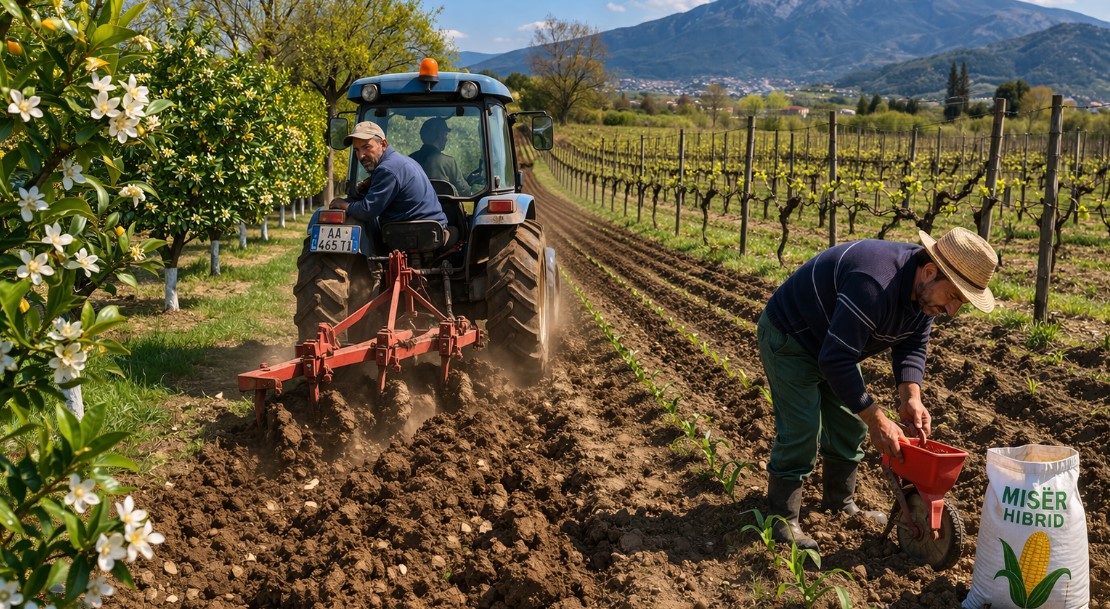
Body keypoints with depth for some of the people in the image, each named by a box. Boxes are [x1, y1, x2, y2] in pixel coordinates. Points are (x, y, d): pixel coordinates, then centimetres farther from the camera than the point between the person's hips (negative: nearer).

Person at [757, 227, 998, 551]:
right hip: (788, 338, -9)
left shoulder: (927, 291, -10)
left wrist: (911, 397, -18)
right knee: (801, 429, -14)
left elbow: (910, 346, 0)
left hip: (832, 344, 9)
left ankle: (841, 502, 30)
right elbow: (836, 359, -39)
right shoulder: (876, 284, -41)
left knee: (851, 425, 11)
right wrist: (877, 420, -34)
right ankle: (782, 521, -2)